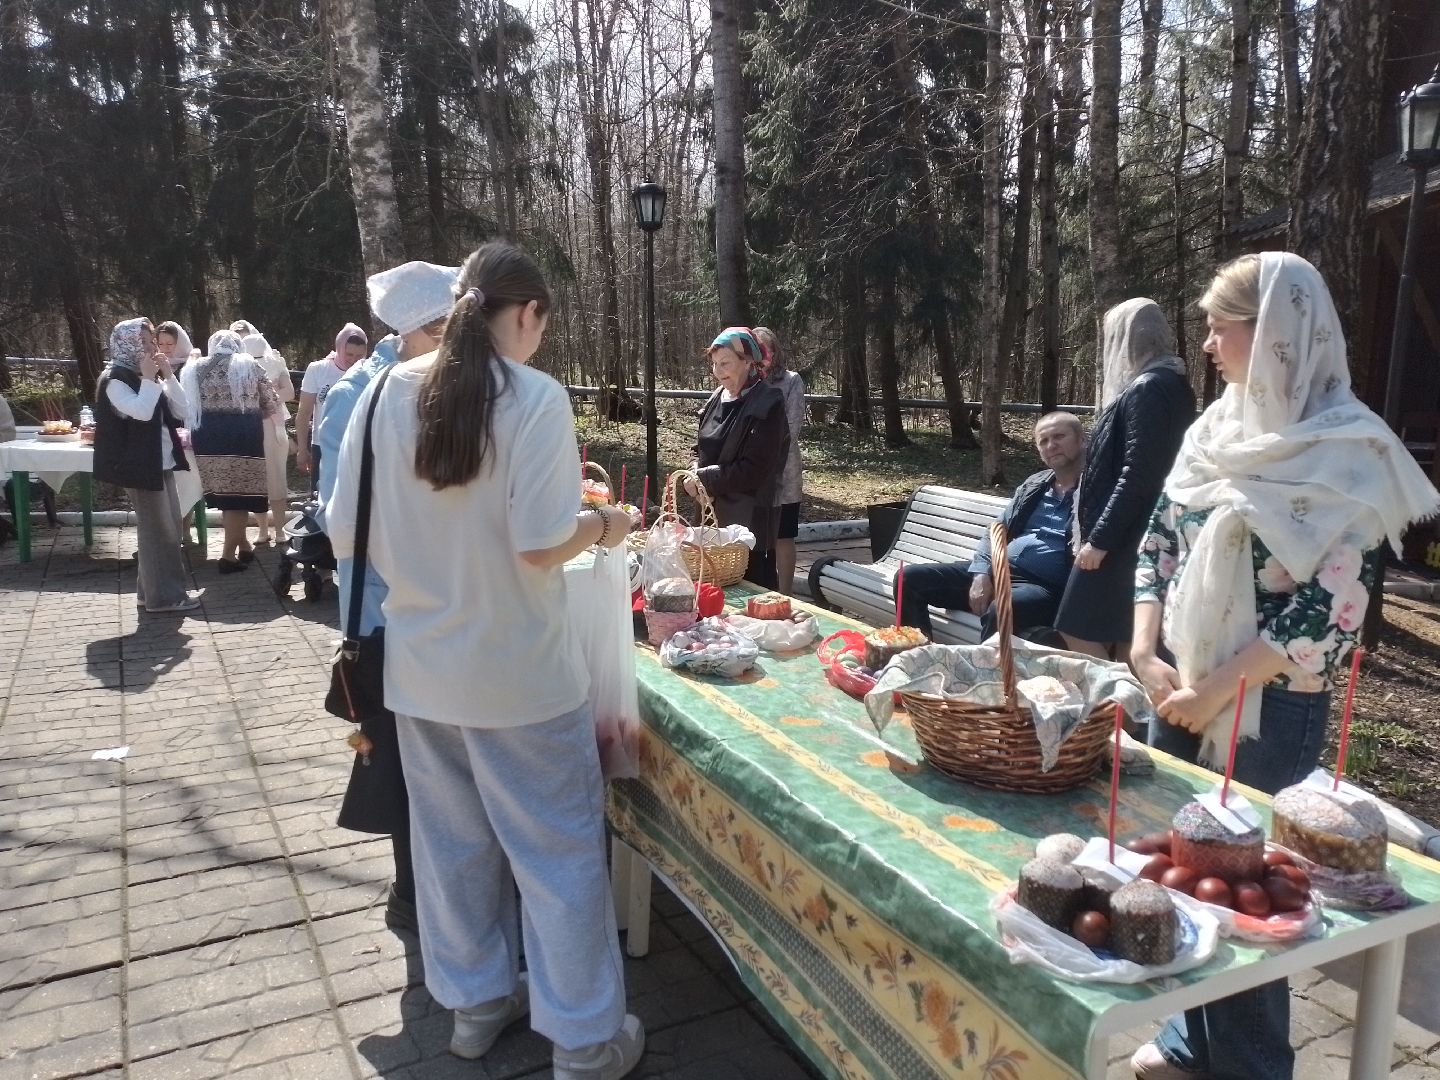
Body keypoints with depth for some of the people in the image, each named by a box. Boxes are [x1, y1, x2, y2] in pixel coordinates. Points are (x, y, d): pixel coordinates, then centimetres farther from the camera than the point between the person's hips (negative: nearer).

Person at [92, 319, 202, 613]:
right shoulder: (115, 380, -12)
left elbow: (181, 411, 6)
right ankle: (162, 595, 3)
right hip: (141, 466, -9)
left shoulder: (149, 377, 14)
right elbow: (142, 412, -28)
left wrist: (168, 376, -2)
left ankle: (150, 589, 23)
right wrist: (149, 378, -18)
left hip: (162, 464, 9)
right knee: (158, 530, -5)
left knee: (170, 528, 13)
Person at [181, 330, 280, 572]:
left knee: (223, 493, 16)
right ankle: (228, 556, 0)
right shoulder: (248, 365, 4)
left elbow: (190, 407, 14)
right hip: (242, 435, -4)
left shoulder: (196, 369, 13)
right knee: (239, 493, 2)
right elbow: (271, 403, 6)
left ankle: (243, 545, 26)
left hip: (207, 436, 4)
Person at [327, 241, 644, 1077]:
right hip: (517, 670, -5)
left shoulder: (387, 392, -1)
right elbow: (541, 545, -21)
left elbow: (346, 535, 2)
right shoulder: (535, 397, -16)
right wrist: (601, 526, -1)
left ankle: (477, 1001, 38)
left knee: (452, 840, 20)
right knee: (558, 851, 9)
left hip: (419, 664, 5)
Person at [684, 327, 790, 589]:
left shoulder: (768, 404, -13)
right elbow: (701, 450, 17)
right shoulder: (718, 398, 10)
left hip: (749, 520, -7)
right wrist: (695, 472, -5)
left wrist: (705, 479, -14)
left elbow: (754, 471, -17)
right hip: (713, 516, 7)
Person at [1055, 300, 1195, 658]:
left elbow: (1136, 475, -22)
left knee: (1081, 634, -3)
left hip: (1123, 538, -10)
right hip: (1145, 535, 10)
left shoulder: (1147, 390, -16)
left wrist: (1099, 539, -19)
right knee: (1128, 641, 13)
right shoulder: (1172, 385, 15)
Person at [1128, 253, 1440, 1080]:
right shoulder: (1219, 428, 6)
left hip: (1269, 705, -6)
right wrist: (1147, 655, -3)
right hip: (1181, 689, 6)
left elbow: (1332, 604, -17)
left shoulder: (1347, 451, -12)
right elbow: (1160, 542, 8)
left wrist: (1218, 689, -18)